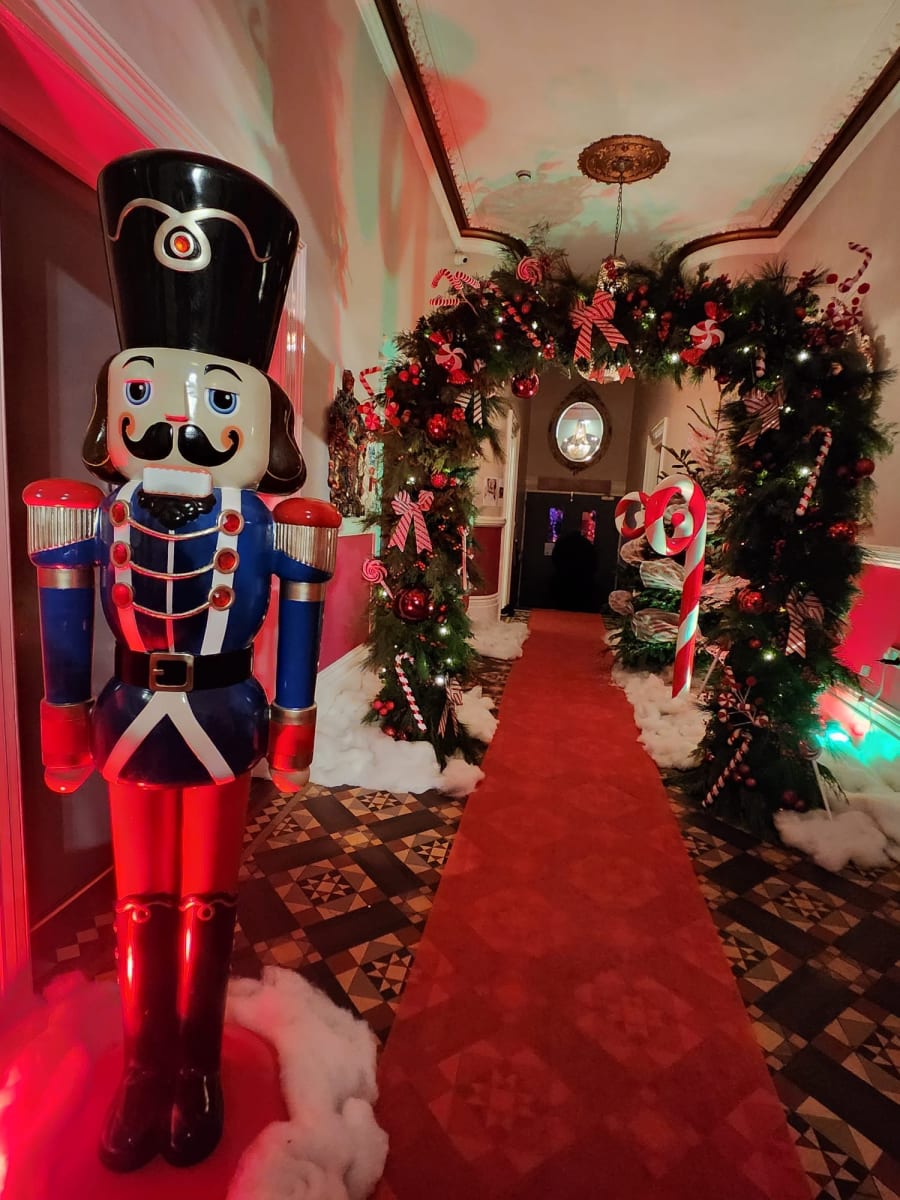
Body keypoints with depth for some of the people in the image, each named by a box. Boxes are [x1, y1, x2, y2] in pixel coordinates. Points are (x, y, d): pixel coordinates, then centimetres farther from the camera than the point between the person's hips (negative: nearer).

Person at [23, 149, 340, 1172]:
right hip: (133, 725, 2)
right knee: (140, 909, 17)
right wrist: (67, 730, 6)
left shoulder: (266, 530, -12)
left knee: (204, 906, 16)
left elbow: (297, 635, -7)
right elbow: (66, 636, 2)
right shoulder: (97, 518, -6)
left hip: (219, 728, -2)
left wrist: (291, 737, -3)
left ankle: (196, 1071, 39)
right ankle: (144, 1073, 41)